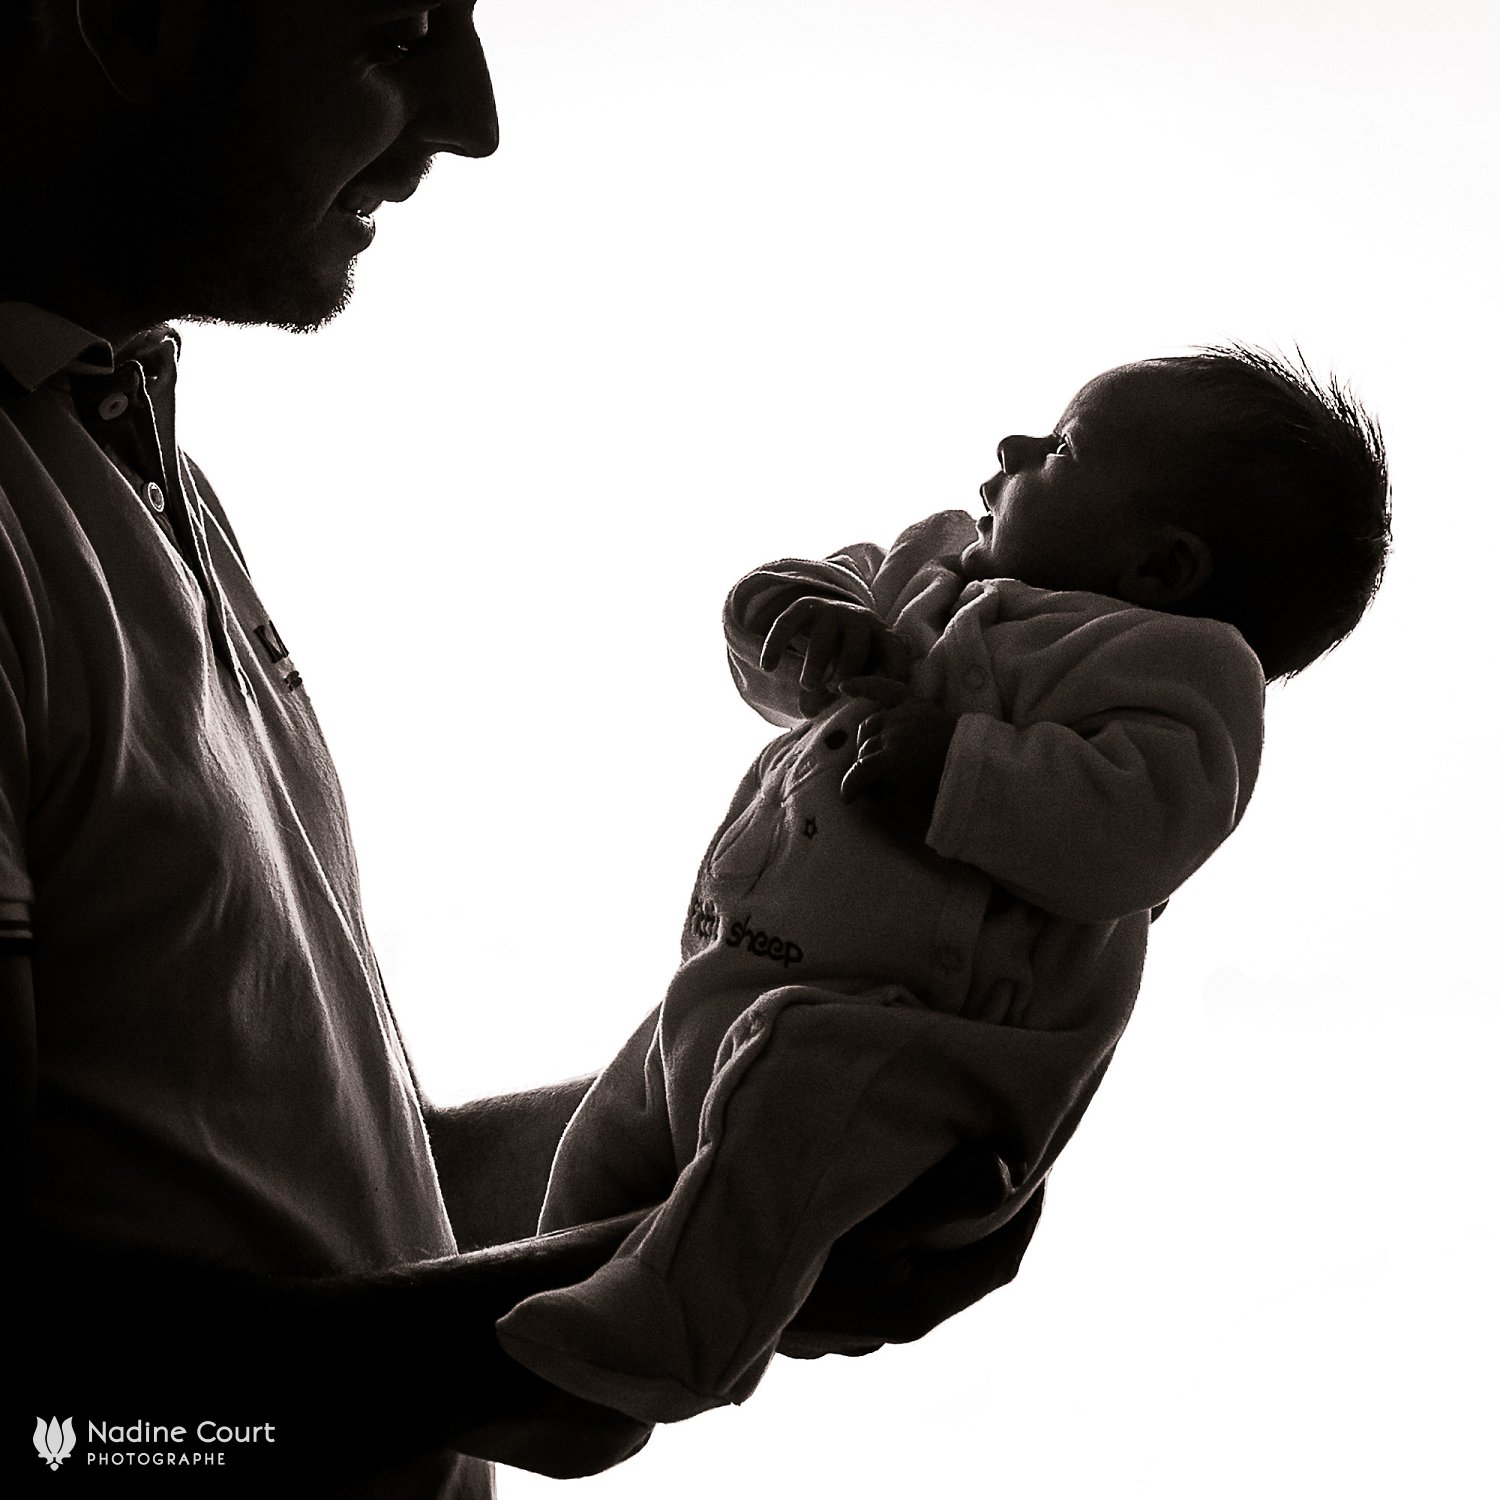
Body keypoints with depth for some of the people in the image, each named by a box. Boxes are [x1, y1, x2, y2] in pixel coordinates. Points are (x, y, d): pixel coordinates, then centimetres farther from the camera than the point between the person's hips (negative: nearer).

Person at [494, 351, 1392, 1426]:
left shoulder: (1176, 665, -10)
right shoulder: (931, 567, 17)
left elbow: (1129, 830, -26)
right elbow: (762, 607, 19)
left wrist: (956, 765, -28)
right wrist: (811, 624, -4)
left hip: (917, 1031, -9)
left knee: (786, 1089, -39)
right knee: (613, 1135, 20)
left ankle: (664, 1344, -36)